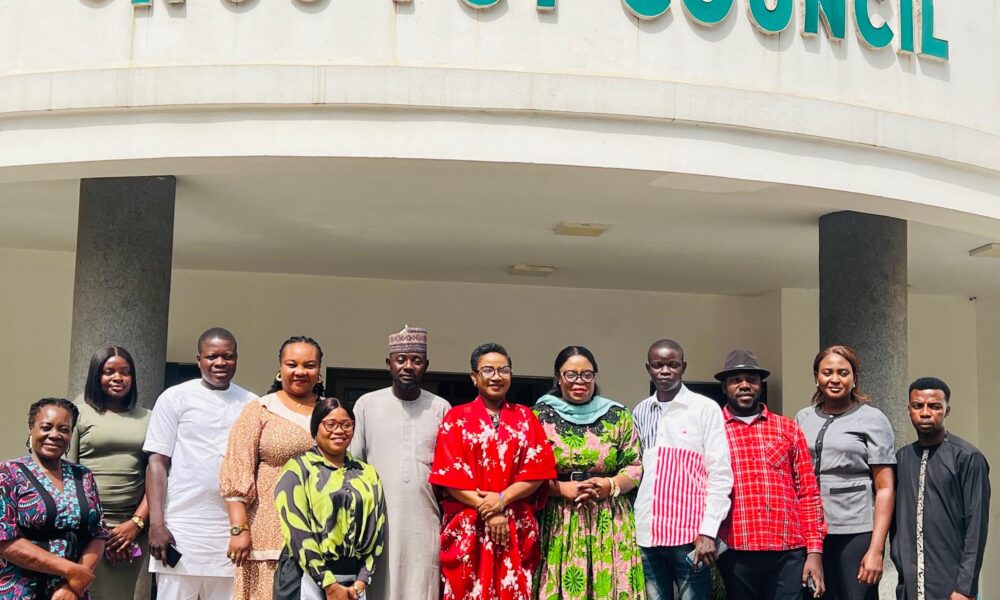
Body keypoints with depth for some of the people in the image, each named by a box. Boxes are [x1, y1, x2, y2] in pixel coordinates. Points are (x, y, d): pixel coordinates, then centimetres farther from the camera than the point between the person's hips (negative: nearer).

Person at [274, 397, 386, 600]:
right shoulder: (298, 470, -1)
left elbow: (376, 532, 7)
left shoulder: (368, 474, 12)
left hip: (353, 581, 4)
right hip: (307, 579, -3)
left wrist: (360, 583, -4)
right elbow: (297, 532, -10)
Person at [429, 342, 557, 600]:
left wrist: (502, 499, -12)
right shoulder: (456, 418, 5)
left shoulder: (525, 418, 11)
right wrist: (487, 511, -12)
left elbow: (538, 471, 2)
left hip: (516, 530, 2)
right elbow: (449, 475, -3)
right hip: (468, 529, -1)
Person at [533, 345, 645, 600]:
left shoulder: (618, 415, 6)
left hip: (609, 523, 1)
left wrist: (610, 485, -11)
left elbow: (635, 466, 7)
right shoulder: (541, 416, 3)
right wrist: (563, 489, -13)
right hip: (558, 524, -1)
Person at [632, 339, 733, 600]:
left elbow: (720, 475, -5)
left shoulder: (705, 409, -2)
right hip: (646, 534, 4)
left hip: (690, 533, -4)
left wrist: (708, 532, -12)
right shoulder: (640, 412, 11)